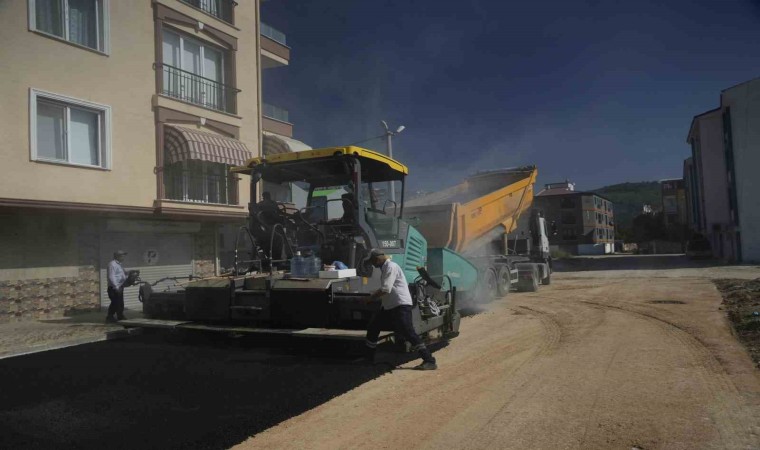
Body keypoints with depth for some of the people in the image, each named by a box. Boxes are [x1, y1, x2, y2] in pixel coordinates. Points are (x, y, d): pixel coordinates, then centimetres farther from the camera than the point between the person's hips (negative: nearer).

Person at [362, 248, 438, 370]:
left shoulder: (391, 267, -14)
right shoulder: (385, 268, 17)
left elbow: (385, 289, -22)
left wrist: (369, 298, -13)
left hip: (401, 305, -11)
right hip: (389, 305, 11)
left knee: (408, 332, -16)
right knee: (372, 327, 15)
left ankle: (429, 361, -14)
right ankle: (369, 357, 29)